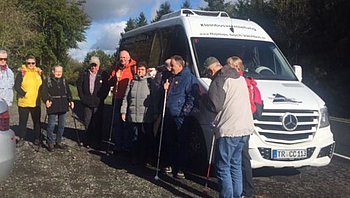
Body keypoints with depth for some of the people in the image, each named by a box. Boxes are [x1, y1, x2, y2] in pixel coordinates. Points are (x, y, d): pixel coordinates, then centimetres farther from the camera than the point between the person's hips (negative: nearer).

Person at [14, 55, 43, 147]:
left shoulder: (39, 73, 9)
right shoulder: (22, 72, -2)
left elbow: (42, 86, 17)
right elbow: (17, 86, -8)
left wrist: (40, 95, 5)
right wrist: (24, 94, -15)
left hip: (36, 102, 3)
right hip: (24, 102, -3)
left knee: (37, 121, 10)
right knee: (23, 121, 6)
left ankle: (37, 138, 21)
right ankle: (21, 139, 16)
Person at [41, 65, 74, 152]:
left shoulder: (64, 81, 13)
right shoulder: (48, 80, -1)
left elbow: (68, 92, 15)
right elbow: (44, 92, -8)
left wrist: (70, 101, 2)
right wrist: (46, 100, -24)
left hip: (63, 106, 5)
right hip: (52, 106, -5)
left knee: (62, 125, 10)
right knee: (51, 125, -3)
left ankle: (58, 142, 22)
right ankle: (50, 143, 9)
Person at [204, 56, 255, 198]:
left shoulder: (219, 80, -10)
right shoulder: (240, 78, 17)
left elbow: (215, 106, -14)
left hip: (228, 130, -9)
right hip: (245, 128, 9)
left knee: (223, 167, -1)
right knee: (235, 165, 18)